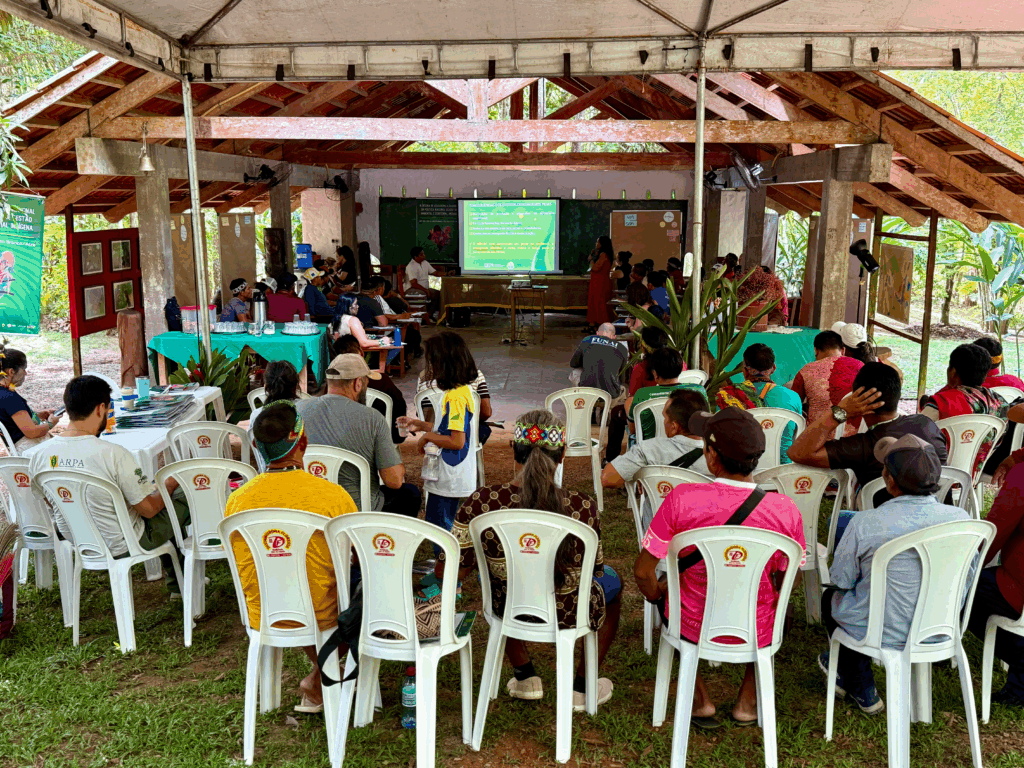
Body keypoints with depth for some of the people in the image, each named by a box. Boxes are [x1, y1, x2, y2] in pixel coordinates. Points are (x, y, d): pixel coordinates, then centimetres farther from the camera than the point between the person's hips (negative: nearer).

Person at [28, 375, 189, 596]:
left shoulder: (39, 455, -12)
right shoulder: (114, 454, -30)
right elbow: (149, 509, -20)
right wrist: (170, 485, 0)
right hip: (121, 546, -7)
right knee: (185, 497, 13)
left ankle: (174, 581, 41)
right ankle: (178, 583, 32)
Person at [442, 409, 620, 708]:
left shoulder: (482, 503, -24)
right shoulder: (582, 508, -26)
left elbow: (445, 572, -14)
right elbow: (594, 570, -9)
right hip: (570, 616, -1)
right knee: (612, 580, 33)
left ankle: (525, 676, 42)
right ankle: (582, 687, 37)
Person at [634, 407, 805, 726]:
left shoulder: (682, 498, -22)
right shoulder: (784, 510, -18)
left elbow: (643, 572, -13)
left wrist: (656, 593, 9)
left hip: (692, 628, -1)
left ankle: (700, 699, 27)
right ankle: (748, 699, 31)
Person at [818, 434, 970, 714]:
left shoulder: (866, 522, -26)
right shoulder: (961, 518, -15)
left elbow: (840, 579, -12)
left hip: (884, 634, -4)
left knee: (831, 596, 28)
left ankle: (862, 691, 38)